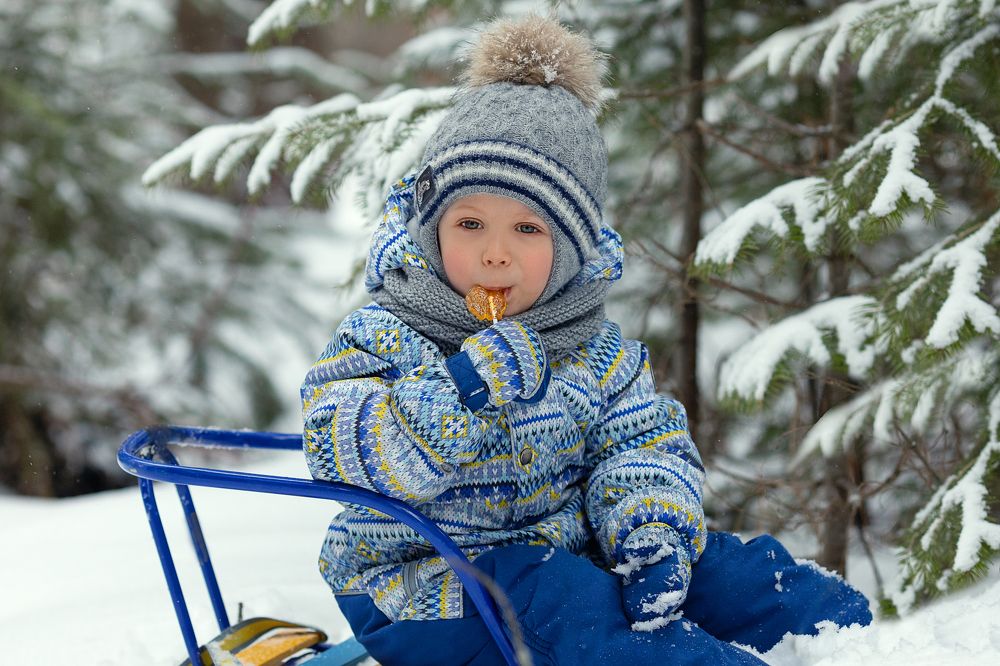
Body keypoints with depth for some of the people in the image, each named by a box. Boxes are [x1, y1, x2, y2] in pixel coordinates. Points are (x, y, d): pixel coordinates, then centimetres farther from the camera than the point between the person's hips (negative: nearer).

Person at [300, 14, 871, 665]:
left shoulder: (596, 351, 5)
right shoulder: (386, 336, -10)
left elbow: (646, 446, 2)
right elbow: (343, 453, -25)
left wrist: (655, 535, -20)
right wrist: (471, 381, -34)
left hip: (564, 548, 7)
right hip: (425, 581, -7)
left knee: (729, 569, -8)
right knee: (569, 604, -35)